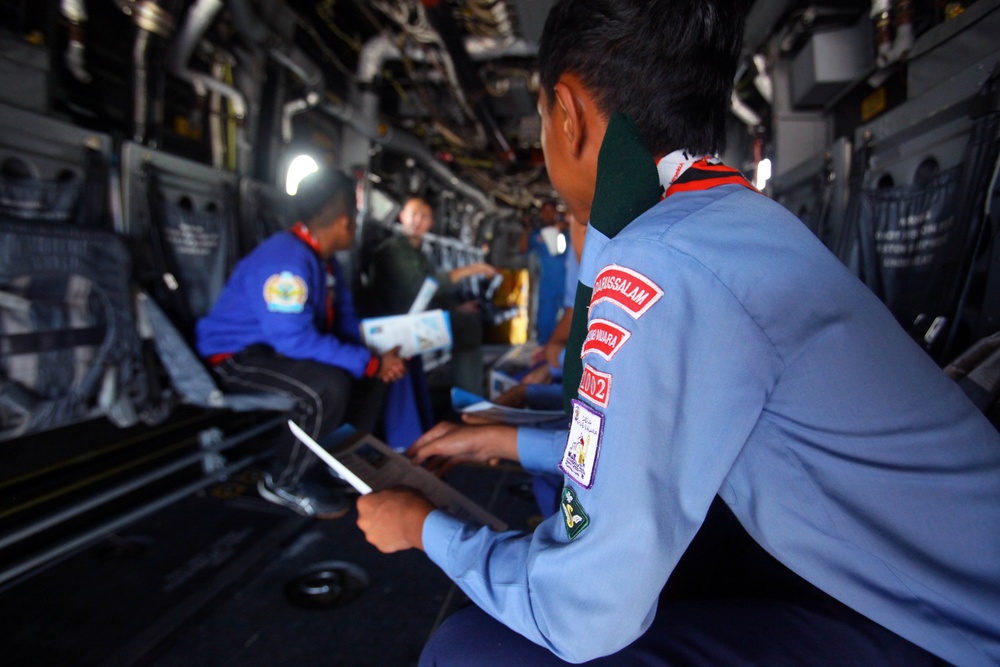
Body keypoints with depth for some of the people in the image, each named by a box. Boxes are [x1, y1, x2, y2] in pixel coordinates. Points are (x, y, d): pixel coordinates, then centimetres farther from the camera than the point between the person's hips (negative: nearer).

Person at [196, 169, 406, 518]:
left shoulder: (324, 258, 4)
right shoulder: (286, 260, -28)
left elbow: (345, 321, 11)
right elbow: (296, 339, -35)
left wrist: (377, 353, -9)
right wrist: (371, 362, -30)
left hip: (283, 345, 10)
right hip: (237, 356, -10)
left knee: (370, 373, 1)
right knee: (329, 384, -33)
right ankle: (283, 482, -10)